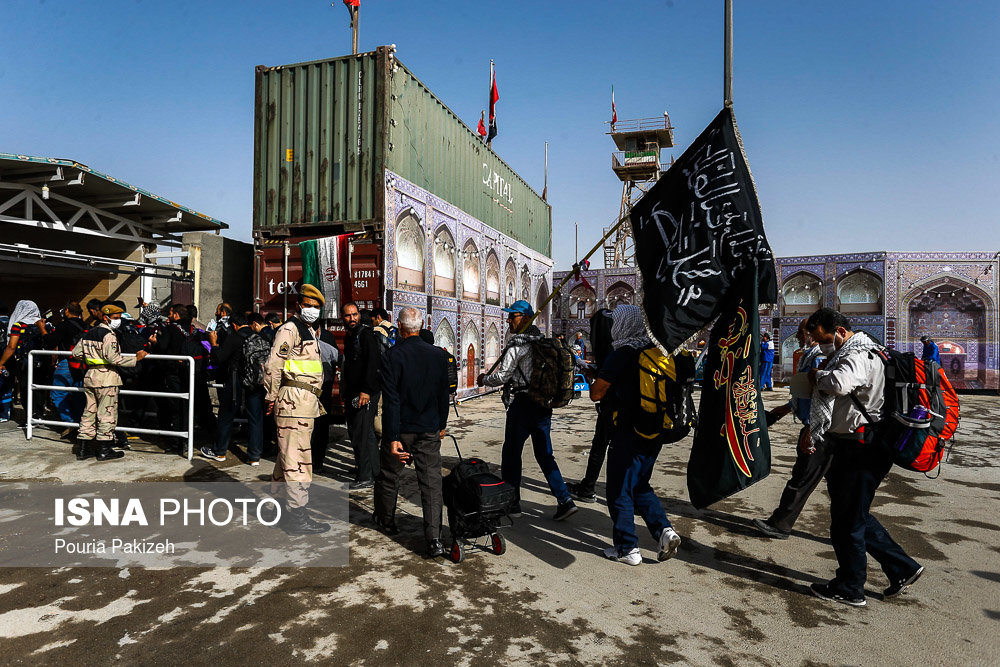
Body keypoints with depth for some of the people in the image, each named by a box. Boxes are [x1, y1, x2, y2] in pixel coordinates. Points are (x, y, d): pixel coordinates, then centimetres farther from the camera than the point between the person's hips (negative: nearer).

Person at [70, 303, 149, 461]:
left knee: (89, 411, 14)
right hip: (106, 377, -8)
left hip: (90, 376, 8)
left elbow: (76, 353, 16)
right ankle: (104, 450, 4)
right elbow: (113, 358, -22)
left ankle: (83, 449, 19)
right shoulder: (109, 334, -14)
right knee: (107, 413, 0)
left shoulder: (89, 332, 12)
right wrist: (136, 359, -18)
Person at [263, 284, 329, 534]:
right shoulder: (290, 329, -9)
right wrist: (271, 397, -12)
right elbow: (273, 364, -16)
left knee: (289, 457, 17)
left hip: (307, 401, 10)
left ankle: (285, 509, 27)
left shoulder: (308, 331, 22)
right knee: (297, 459, -8)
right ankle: (297, 517, -3)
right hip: (294, 401, -10)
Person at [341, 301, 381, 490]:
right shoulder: (348, 337, 18)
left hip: (367, 393, -9)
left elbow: (373, 363, -19)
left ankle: (365, 478, -1)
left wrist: (366, 390, -25)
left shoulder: (366, 334, -10)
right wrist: (345, 394, 22)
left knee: (361, 434, -8)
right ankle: (375, 472, 21)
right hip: (353, 393, 9)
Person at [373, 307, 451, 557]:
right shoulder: (438, 355, -1)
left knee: (389, 475, 19)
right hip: (429, 431, 3)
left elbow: (391, 399, -16)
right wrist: (441, 425, 20)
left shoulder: (394, 355, -13)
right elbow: (444, 395, 8)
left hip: (401, 429, -2)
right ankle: (434, 538, -4)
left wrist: (393, 437, -15)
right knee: (432, 480, 3)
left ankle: (386, 520, 40)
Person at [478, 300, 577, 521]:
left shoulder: (517, 344, -13)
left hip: (522, 404, -7)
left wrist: (484, 380, 5)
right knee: (545, 455, 12)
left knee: (511, 454, 6)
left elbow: (502, 376, -14)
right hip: (544, 404, 7)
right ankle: (565, 500, 6)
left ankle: (511, 503, 15)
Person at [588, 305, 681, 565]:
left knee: (619, 491, 6)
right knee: (639, 486, 23)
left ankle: (627, 548, 14)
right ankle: (664, 530, 9)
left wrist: (595, 380, 9)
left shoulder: (620, 356, -16)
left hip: (628, 433, -8)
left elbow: (596, 394, -11)